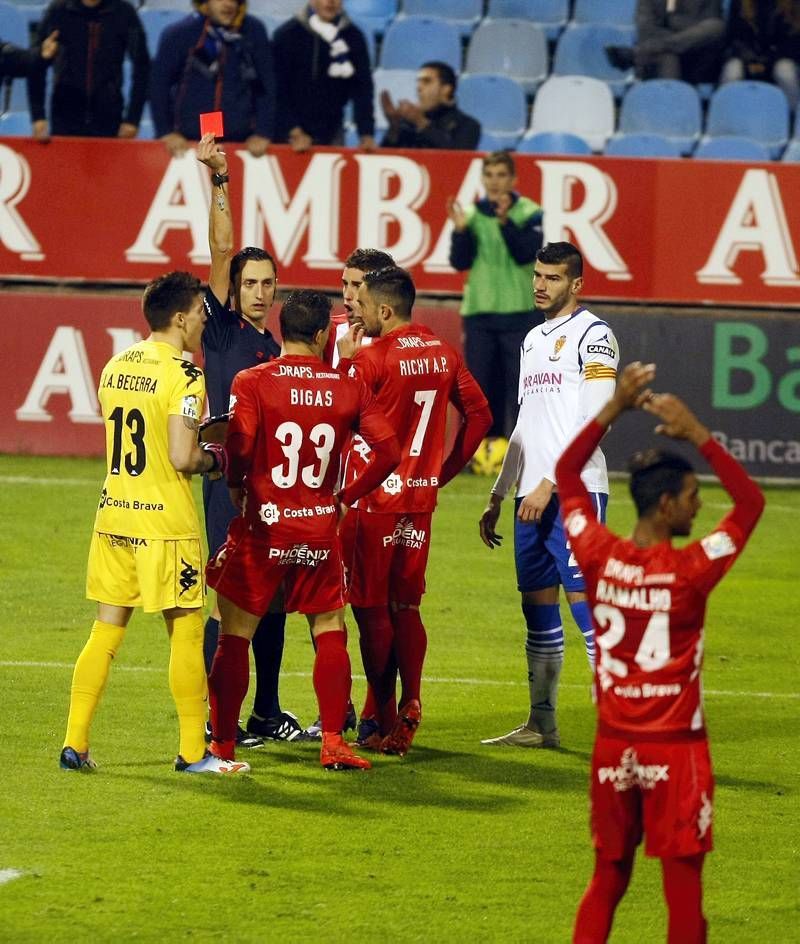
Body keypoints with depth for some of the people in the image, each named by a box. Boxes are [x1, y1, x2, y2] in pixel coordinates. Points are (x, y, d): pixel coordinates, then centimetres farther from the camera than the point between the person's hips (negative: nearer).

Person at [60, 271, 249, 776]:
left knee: (106, 630, 11)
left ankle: (75, 744, 9)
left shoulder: (115, 367, 10)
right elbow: (181, 457, -21)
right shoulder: (182, 375, -14)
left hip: (113, 515, 7)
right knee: (186, 632, 3)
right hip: (166, 522, -7)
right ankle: (193, 752, 7)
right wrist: (215, 458, 0)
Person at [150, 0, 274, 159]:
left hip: (240, 141, 1)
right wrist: (166, 132, -5)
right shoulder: (179, 34, -7)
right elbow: (159, 85, 0)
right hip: (188, 141, -1)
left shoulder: (253, 32, -4)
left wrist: (263, 132, -3)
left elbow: (267, 86, 2)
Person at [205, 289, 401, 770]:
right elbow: (388, 451, -5)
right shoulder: (349, 388, 0)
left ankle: (222, 743, 10)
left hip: (262, 529, -2)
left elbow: (240, 445, -21)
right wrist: (348, 496, 7)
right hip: (321, 529, 2)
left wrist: (237, 487, -1)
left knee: (235, 635, 8)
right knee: (330, 633, 14)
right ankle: (333, 742, 7)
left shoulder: (252, 382, -8)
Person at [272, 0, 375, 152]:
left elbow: (362, 88, 0)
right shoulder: (287, 34, -7)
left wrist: (367, 134, -10)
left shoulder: (354, 37, 0)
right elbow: (279, 90, -7)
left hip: (332, 137, 2)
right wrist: (295, 132, -15)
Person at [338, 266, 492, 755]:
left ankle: (385, 724, 4)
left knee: (373, 609, 2)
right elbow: (480, 414, 10)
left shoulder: (371, 358, -14)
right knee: (406, 607, 15)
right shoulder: (444, 353, 6)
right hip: (421, 495, 6)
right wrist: (447, 468, 15)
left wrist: (345, 360, -3)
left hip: (375, 497, -6)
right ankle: (410, 707, 4)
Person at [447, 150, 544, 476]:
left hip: (519, 312, -3)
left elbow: (526, 254, -14)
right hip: (479, 311, 3)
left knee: (519, 382, -6)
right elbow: (460, 262, 2)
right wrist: (461, 229, -14)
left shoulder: (529, 214, 0)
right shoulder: (473, 214, 7)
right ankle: (486, 444, 9)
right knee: (481, 382, 2)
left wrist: (505, 221, -25)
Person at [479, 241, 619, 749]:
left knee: (587, 603, -12)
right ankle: (541, 725, 15)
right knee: (538, 609, 9)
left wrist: (549, 483, -18)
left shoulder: (593, 334, -5)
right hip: (532, 495, 8)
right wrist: (497, 498, 25)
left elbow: (595, 420, -14)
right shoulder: (533, 340, 20)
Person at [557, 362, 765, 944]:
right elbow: (751, 503, -9)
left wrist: (614, 409, 6)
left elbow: (566, 475, 10)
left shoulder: (598, 557, -5)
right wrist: (697, 434, -14)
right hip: (675, 749, -5)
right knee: (683, 887, 1)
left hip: (614, 745, 5)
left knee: (608, 879, 14)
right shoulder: (689, 571, -18)